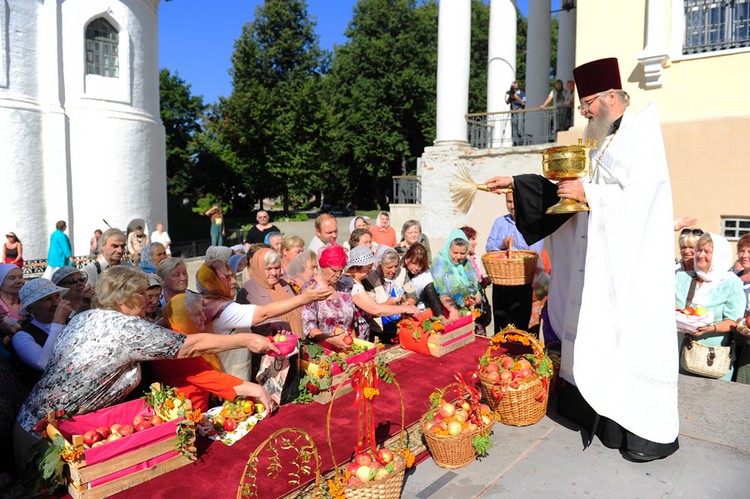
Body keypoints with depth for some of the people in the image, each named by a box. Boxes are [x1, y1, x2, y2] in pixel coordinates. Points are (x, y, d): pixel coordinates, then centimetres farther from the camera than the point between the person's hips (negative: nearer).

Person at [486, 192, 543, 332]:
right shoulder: (500, 222, 11)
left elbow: (535, 254, -13)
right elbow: (489, 248, 5)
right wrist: (502, 244, -15)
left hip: (523, 284, -4)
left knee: (520, 326, 3)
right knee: (500, 325, 12)